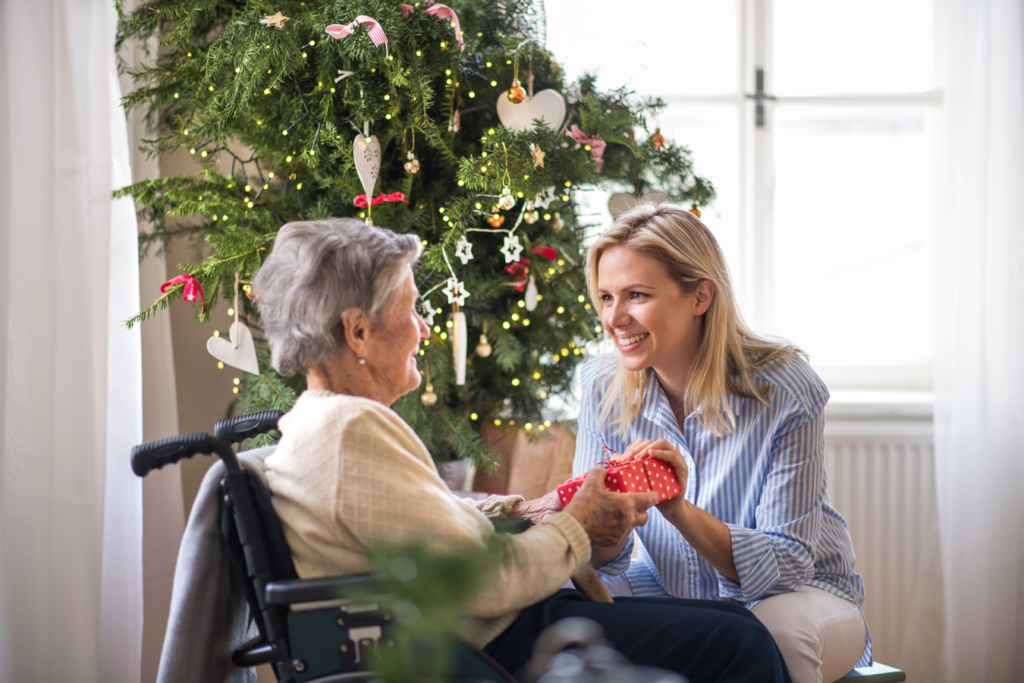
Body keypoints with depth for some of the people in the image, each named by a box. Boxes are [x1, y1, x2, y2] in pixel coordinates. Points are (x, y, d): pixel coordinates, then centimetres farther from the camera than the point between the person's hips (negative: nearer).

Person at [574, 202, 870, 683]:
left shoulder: (786, 392, -22)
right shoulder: (603, 387, -9)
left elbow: (785, 565, -22)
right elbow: (606, 559, -6)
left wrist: (679, 510, -39)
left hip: (799, 594, -3)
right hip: (672, 590, 4)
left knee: (773, 635, -37)